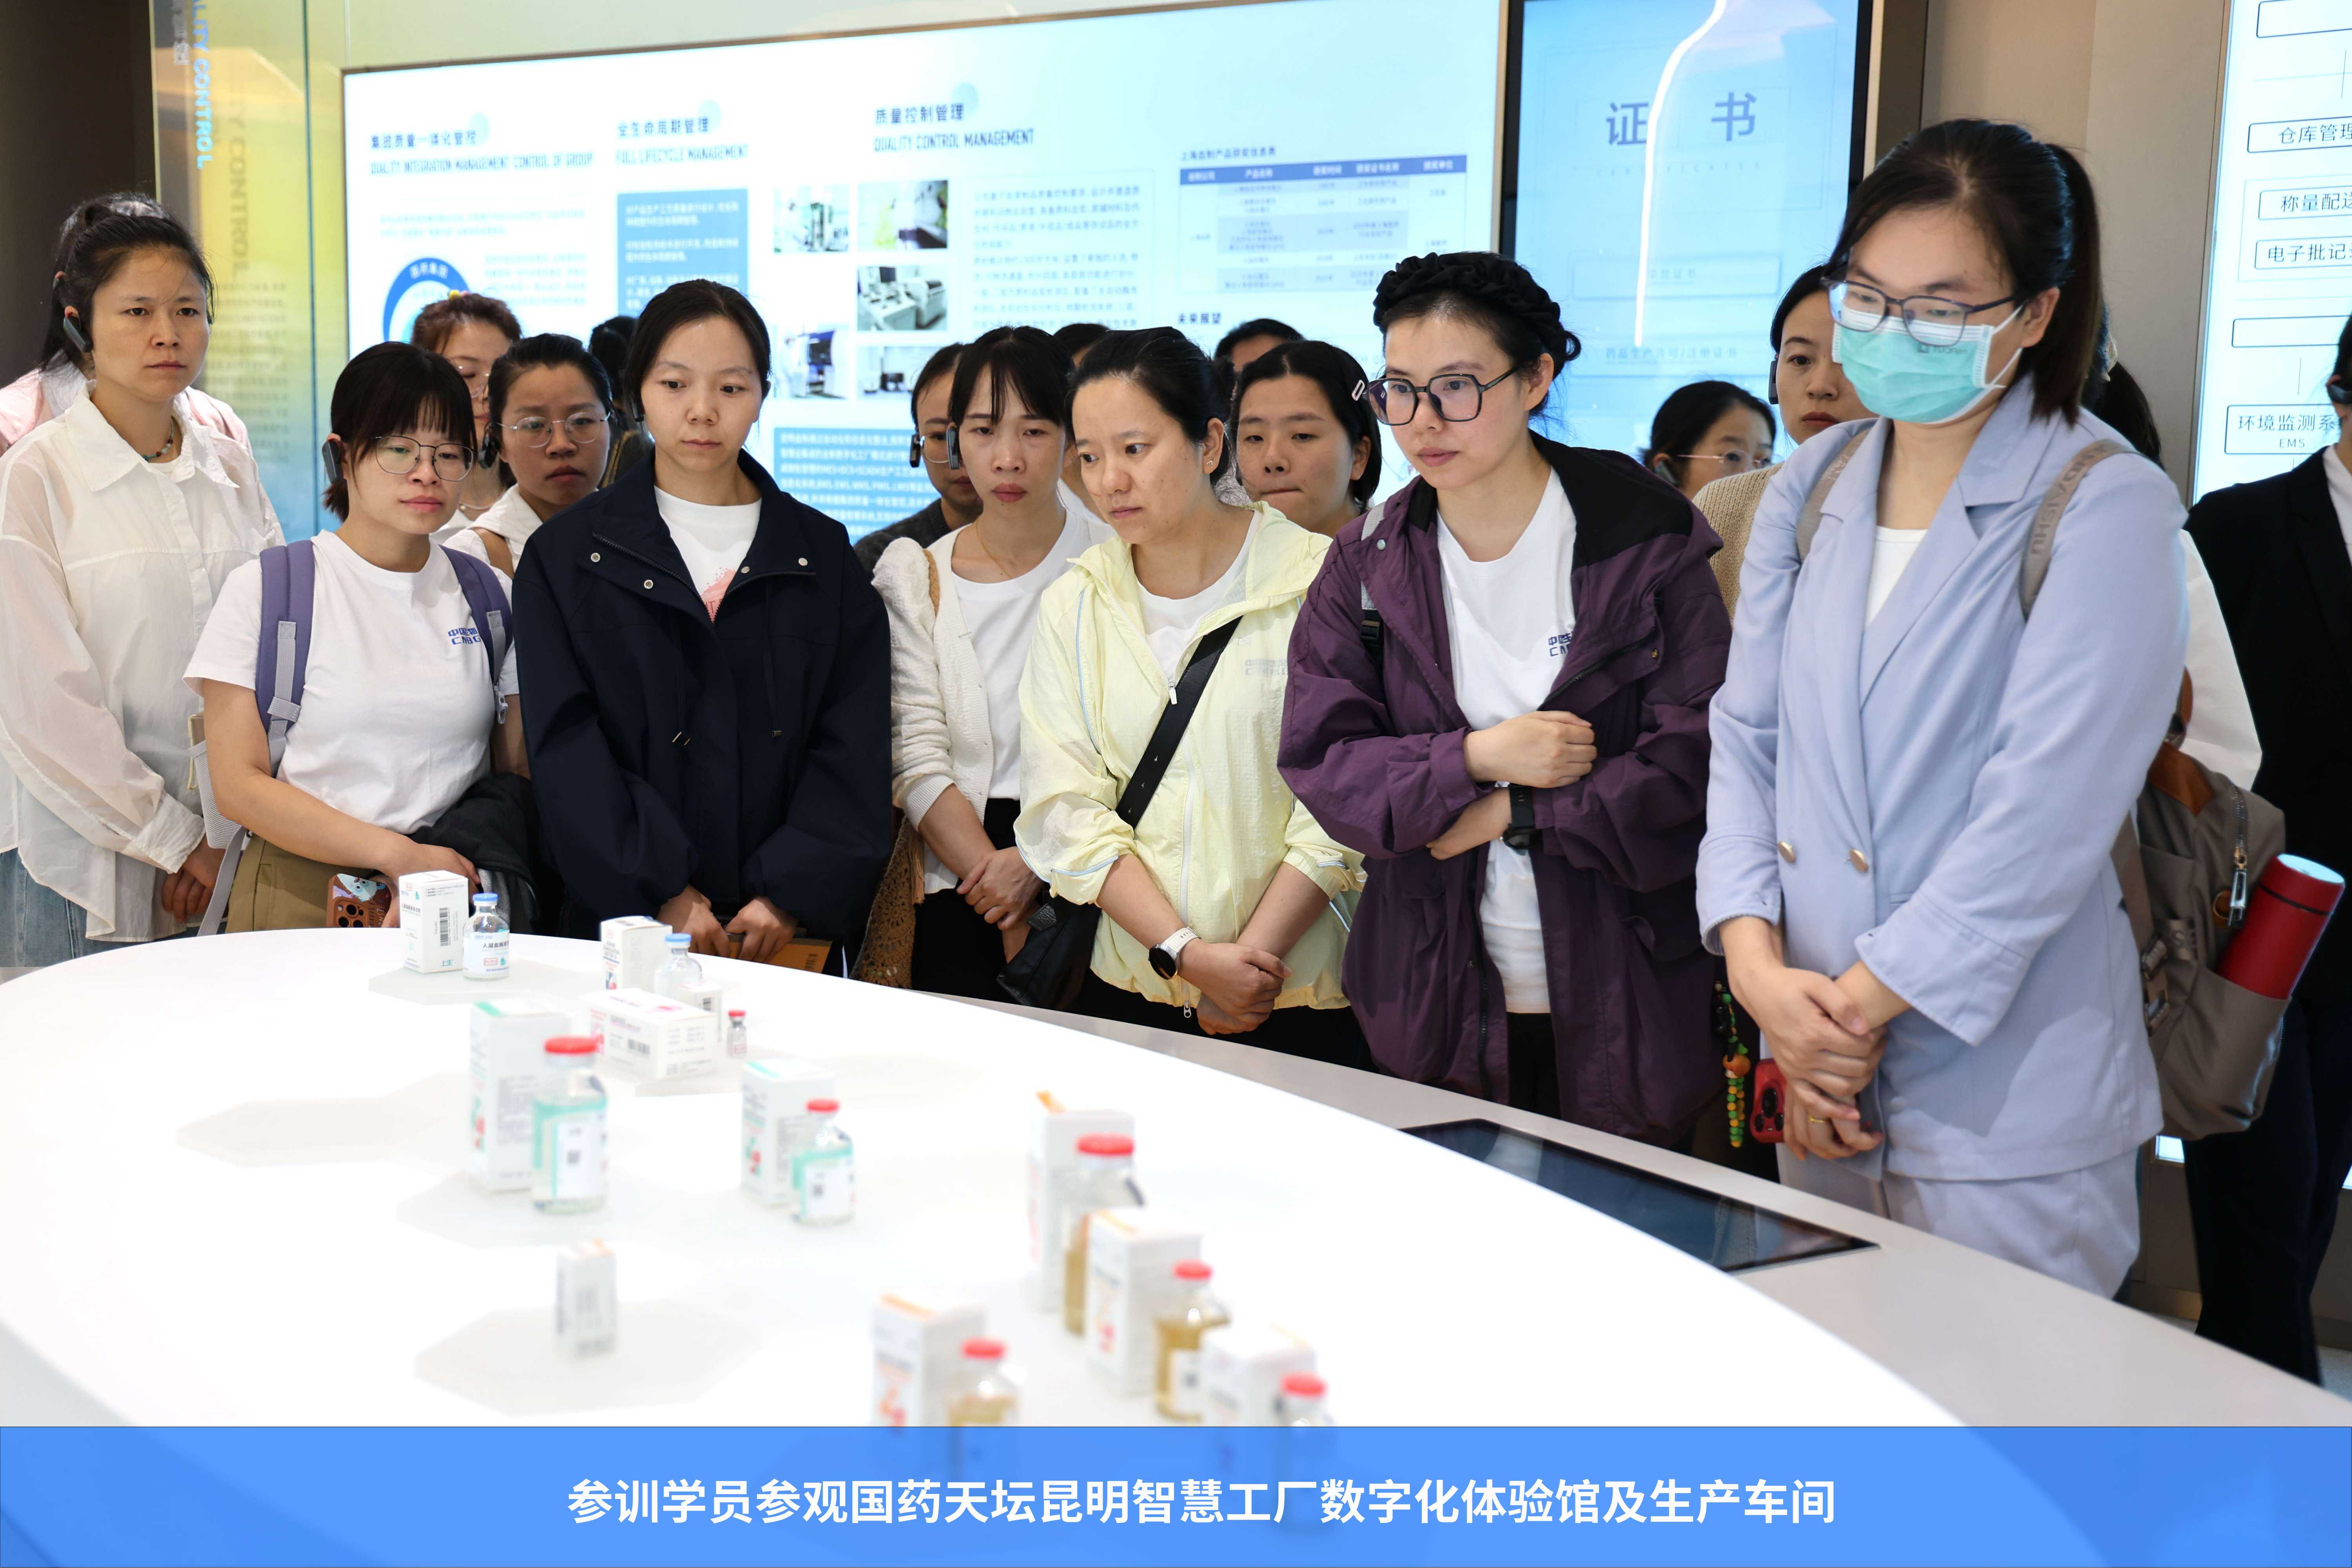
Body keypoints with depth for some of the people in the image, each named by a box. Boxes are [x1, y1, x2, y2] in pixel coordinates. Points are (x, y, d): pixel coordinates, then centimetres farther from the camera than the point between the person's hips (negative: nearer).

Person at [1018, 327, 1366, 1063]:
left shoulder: (1318, 582, -6)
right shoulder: (1073, 603, 5)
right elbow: (1064, 809, -2)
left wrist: (1250, 957, -14)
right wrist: (1189, 954, -13)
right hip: (1127, 993, 3)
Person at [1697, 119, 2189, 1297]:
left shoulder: (2104, 512, -10)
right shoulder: (1809, 493, 9)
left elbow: (2043, 813, -16)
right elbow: (1747, 733, 6)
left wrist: (1857, 1008, -14)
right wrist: (1757, 962, -8)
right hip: (1822, 1079, 6)